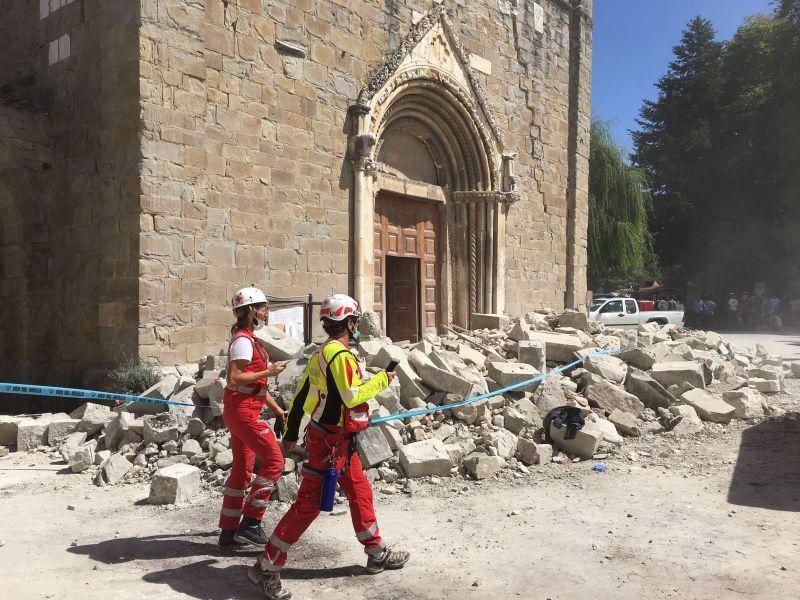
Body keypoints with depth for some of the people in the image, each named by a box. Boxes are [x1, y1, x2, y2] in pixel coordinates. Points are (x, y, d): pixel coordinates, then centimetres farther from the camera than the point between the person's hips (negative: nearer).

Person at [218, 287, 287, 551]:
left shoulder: (249, 340, 17)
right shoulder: (243, 340, -14)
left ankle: (229, 532, 19)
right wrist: (268, 372, -19)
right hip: (243, 412, -10)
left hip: (240, 412, 10)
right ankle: (250, 524, -1)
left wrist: (276, 408, 23)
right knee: (273, 461, -7)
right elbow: (234, 379, -24)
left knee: (242, 470, 12)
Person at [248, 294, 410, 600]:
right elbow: (352, 396, -23)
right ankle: (266, 567, 5)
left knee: (361, 493, 18)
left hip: (339, 441, 10)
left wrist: (291, 433, 20)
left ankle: (377, 553, 32)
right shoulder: (340, 355, -20)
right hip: (329, 443, -10)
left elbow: (300, 395, 13)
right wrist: (382, 380, -10)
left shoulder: (321, 353, 10)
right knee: (308, 504, -4)